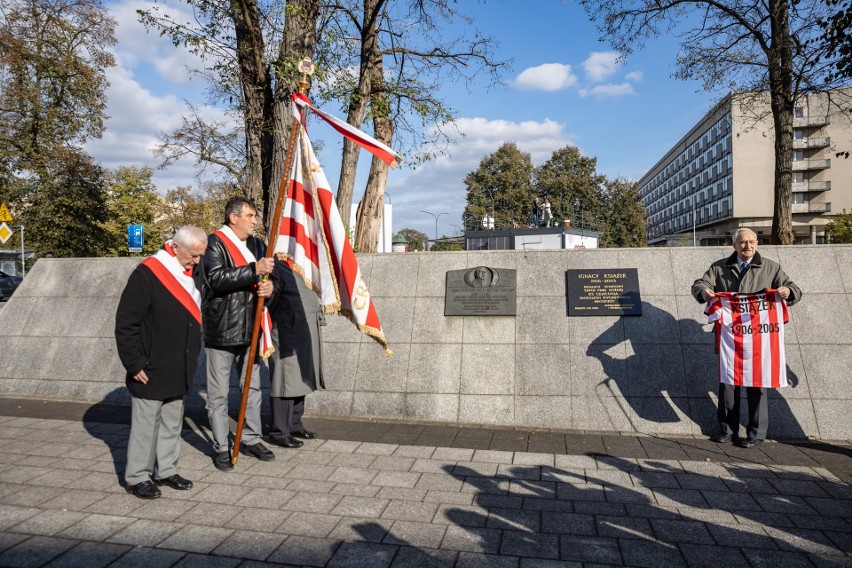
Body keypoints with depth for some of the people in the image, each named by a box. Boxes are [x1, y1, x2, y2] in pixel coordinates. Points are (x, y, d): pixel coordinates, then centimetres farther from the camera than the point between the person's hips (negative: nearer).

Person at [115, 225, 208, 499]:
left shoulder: (190, 273, 8)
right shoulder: (147, 274, -16)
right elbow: (125, 324, -15)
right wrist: (134, 363, -15)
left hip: (179, 371, 7)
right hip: (151, 372, -7)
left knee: (172, 423, 16)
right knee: (145, 425, 4)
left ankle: (166, 471, 29)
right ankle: (137, 477, 19)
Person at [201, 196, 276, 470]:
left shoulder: (256, 244, 11)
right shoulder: (214, 243, -9)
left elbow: (271, 273, 16)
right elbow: (216, 278, -22)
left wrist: (270, 286, -7)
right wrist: (255, 270, -26)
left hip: (250, 329, 7)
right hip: (221, 330, -6)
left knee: (253, 387, 15)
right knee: (218, 394, 4)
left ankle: (251, 440, 30)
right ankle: (221, 448, 18)